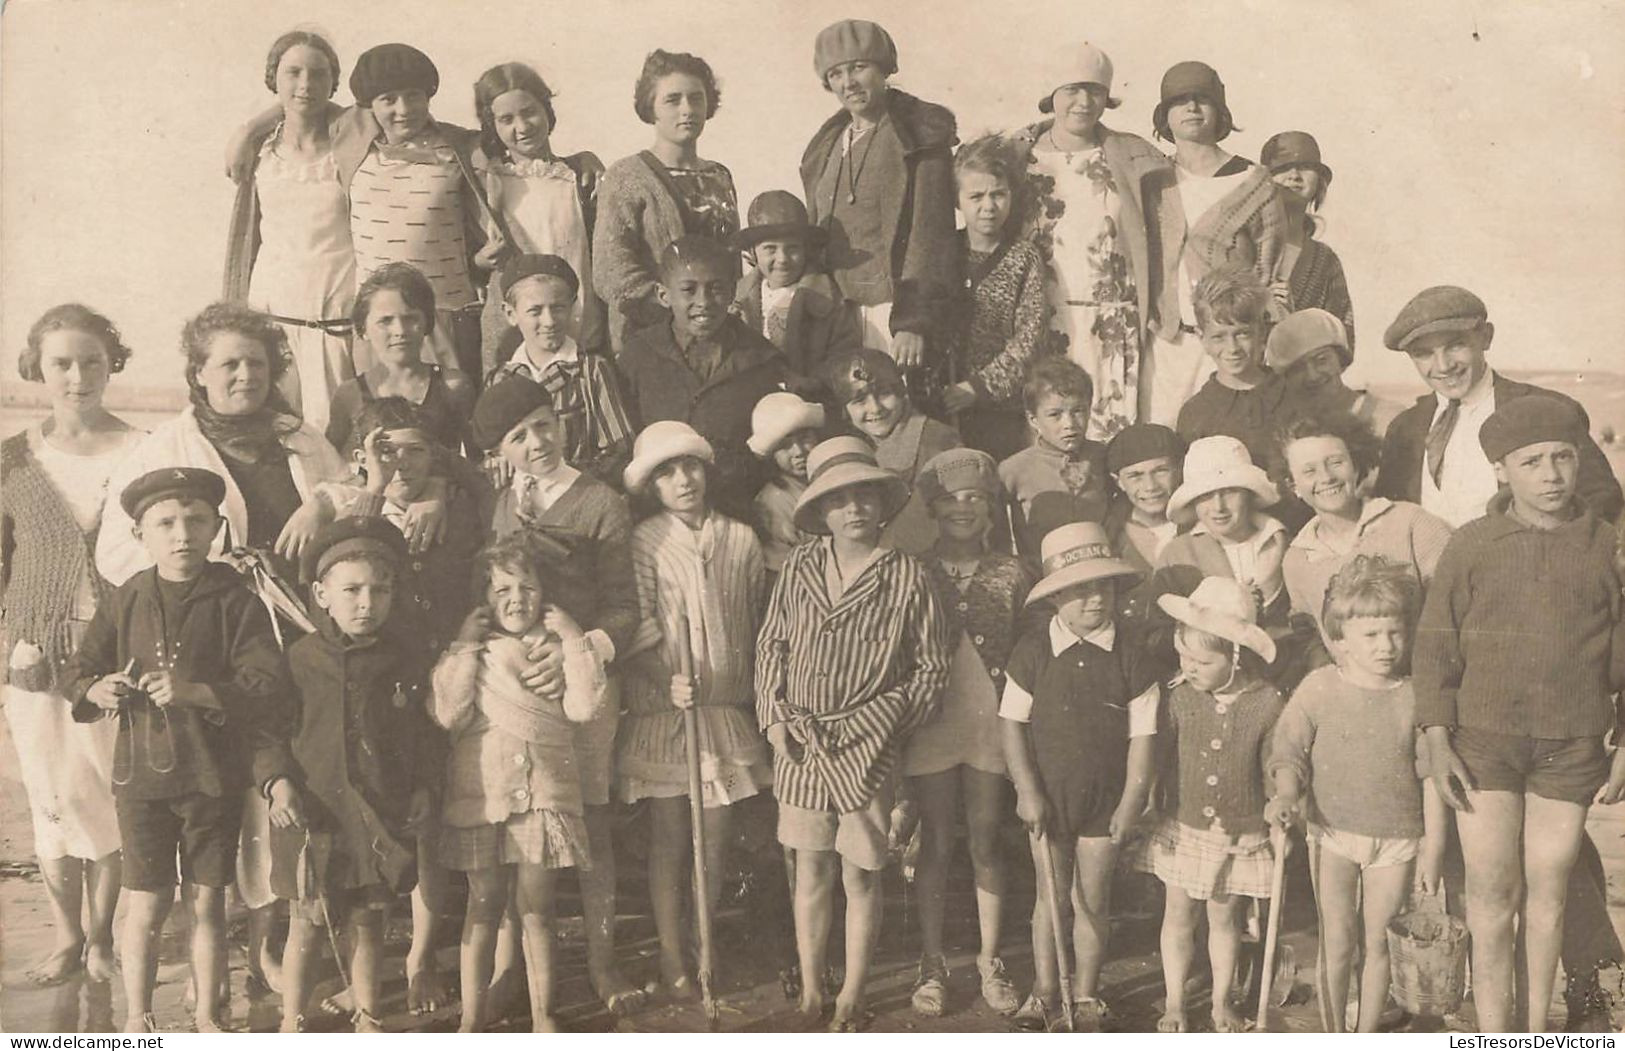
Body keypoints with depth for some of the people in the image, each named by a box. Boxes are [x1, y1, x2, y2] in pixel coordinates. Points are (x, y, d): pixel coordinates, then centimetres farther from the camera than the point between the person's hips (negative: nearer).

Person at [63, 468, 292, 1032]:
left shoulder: (235, 601, -8)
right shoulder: (124, 603, 0)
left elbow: (269, 683, -15)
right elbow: (76, 673, 9)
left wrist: (194, 691, -26)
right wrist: (97, 691, -14)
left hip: (215, 774, -1)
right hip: (142, 773, 1)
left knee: (207, 902, 11)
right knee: (146, 903, 7)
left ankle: (207, 1016, 28)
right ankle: (137, 1017, 26)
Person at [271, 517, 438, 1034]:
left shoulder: (409, 661, 0)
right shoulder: (299, 659, -6)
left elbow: (423, 733, 10)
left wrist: (423, 787, 4)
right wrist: (277, 783, -11)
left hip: (384, 813, 2)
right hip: (313, 812, -2)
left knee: (368, 919, 14)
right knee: (307, 924, 8)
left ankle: (368, 1018, 28)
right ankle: (292, 1021, 24)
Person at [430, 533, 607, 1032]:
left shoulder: (556, 648, 6)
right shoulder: (470, 650, 4)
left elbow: (585, 706, -11)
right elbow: (448, 713, -12)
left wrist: (573, 639, -11)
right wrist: (464, 649, -12)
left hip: (544, 793, 0)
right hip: (481, 794, 0)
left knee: (537, 909, 5)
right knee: (483, 906, 8)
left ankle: (543, 1015, 18)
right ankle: (473, 1015, 20)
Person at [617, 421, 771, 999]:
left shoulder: (741, 539, 5)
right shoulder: (644, 542, -4)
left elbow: (757, 624, 11)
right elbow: (636, 632, -8)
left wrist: (761, 694, 10)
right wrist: (666, 682, -22)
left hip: (729, 708, 3)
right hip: (663, 709, -3)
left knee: (717, 837, 7)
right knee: (669, 838, 3)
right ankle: (672, 958, 14)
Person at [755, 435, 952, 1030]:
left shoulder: (906, 578, -6)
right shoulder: (799, 568, 1)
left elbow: (931, 667, -2)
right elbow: (771, 645, 10)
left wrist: (872, 725, -9)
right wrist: (774, 718, -2)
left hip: (866, 751, -2)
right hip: (799, 749, 2)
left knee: (860, 877, 7)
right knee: (810, 872, 13)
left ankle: (852, 996, 25)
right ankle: (810, 989, 29)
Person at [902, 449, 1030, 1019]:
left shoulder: (1011, 575, 3)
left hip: (991, 723, 1)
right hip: (931, 725, -1)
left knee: (986, 845, 9)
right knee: (936, 845, 7)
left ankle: (990, 960, 23)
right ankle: (932, 964, 20)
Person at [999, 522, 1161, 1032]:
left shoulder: (1132, 654, -11)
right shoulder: (1033, 650, -10)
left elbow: (1142, 734, -5)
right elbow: (1011, 722, -4)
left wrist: (1132, 798, -6)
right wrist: (1027, 789, -7)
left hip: (1106, 796, 0)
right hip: (1048, 796, 0)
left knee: (1093, 899, 11)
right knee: (1052, 897, 12)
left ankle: (1085, 995, 29)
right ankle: (1045, 993, 30)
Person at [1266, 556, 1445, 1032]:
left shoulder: (1413, 697, -7)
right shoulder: (1318, 689, -8)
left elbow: (1431, 778, -2)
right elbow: (1289, 751, -4)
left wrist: (1433, 849, -1)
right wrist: (1286, 796, -23)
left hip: (1396, 838, 1)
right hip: (1332, 833, -1)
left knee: (1375, 943, 11)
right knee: (1337, 942, 4)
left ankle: (1367, 1036, 27)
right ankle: (1333, 1037, 17)